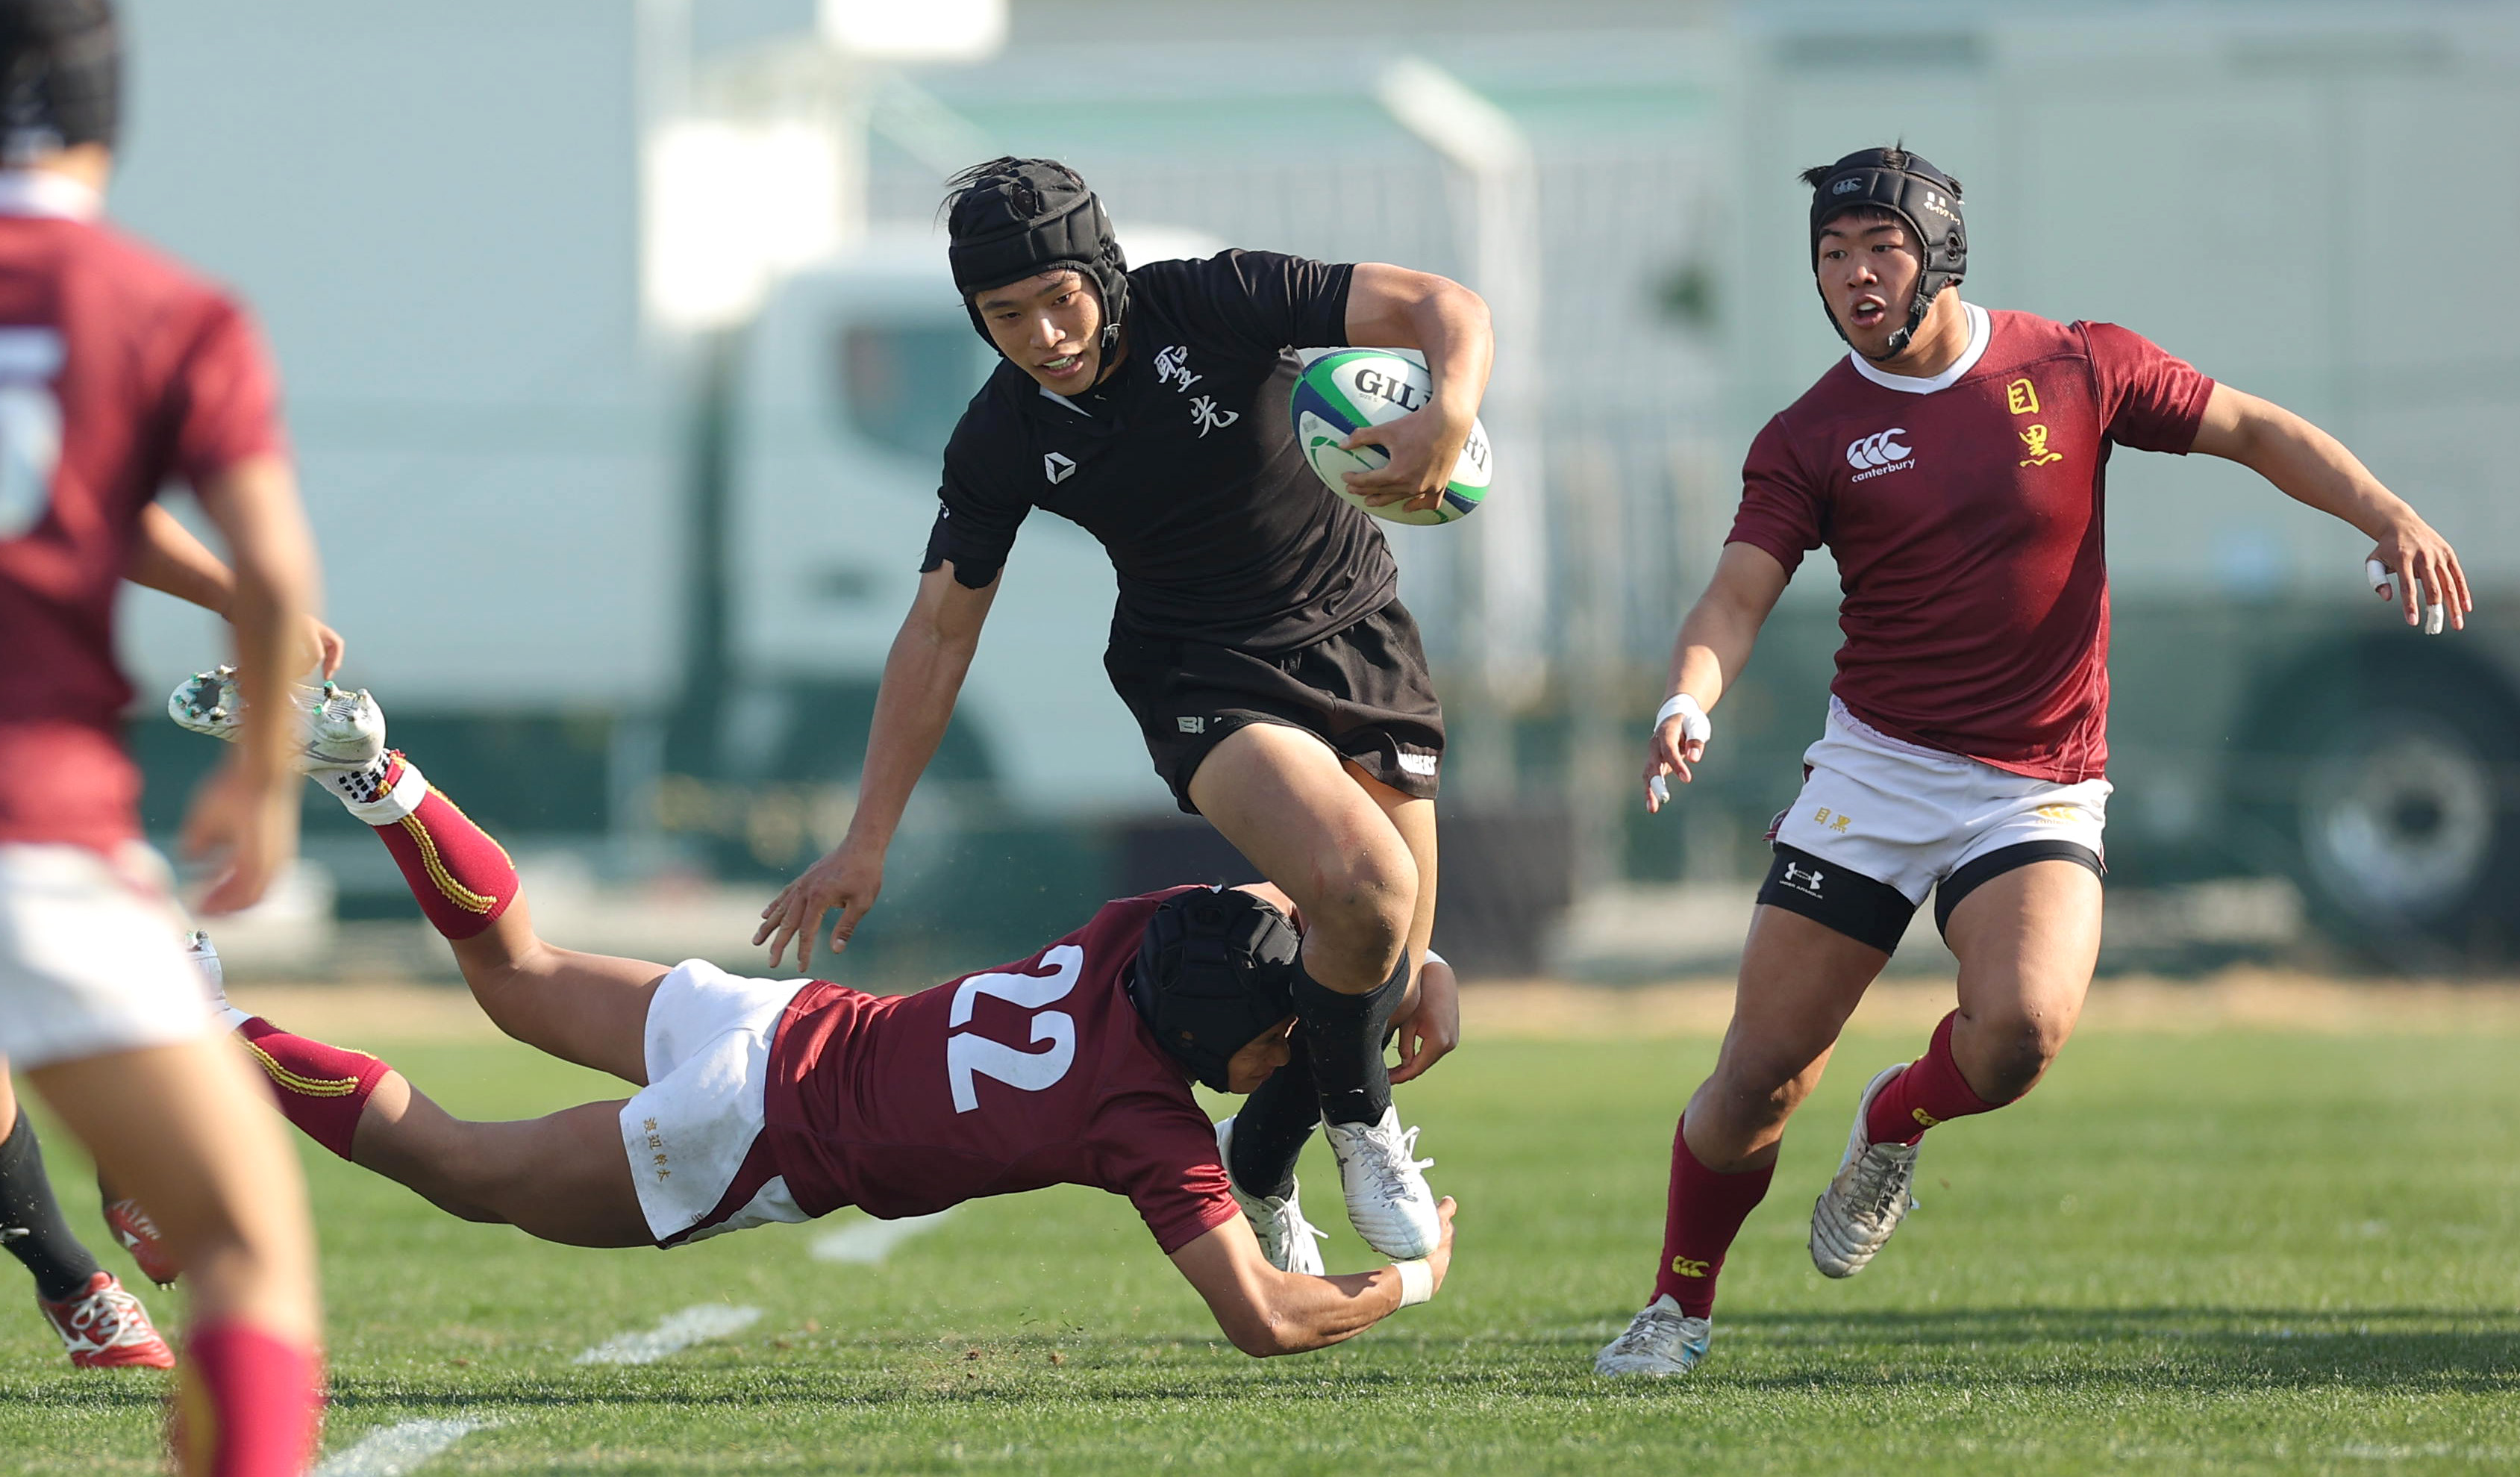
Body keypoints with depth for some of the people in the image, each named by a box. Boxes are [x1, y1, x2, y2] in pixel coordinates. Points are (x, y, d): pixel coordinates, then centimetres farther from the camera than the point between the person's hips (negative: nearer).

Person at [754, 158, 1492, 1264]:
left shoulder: (1213, 303, -17)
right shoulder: (1002, 443, -11)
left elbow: (1445, 308, -19)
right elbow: (939, 633, -1)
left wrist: (1449, 415, -42)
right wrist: (866, 843, -3)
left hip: (1360, 643, 1)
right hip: (1208, 679, -1)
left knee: (1404, 1005, 1)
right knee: (1363, 886, -30)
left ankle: (1256, 1171, 29)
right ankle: (1358, 1126, -3)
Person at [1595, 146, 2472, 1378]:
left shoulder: (2076, 369, 1)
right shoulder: (1810, 439, 0)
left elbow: (2255, 431, 6)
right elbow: (1739, 593, -9)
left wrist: (2386, 515, -10)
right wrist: (1688, 701, -30)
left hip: (2038, 793, -1)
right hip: (1873, 768, 1)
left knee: (2025, 1026, -27)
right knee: (1762, 1069, -4)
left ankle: (1894, 1127, 7)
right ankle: (1679, 1307, 19)